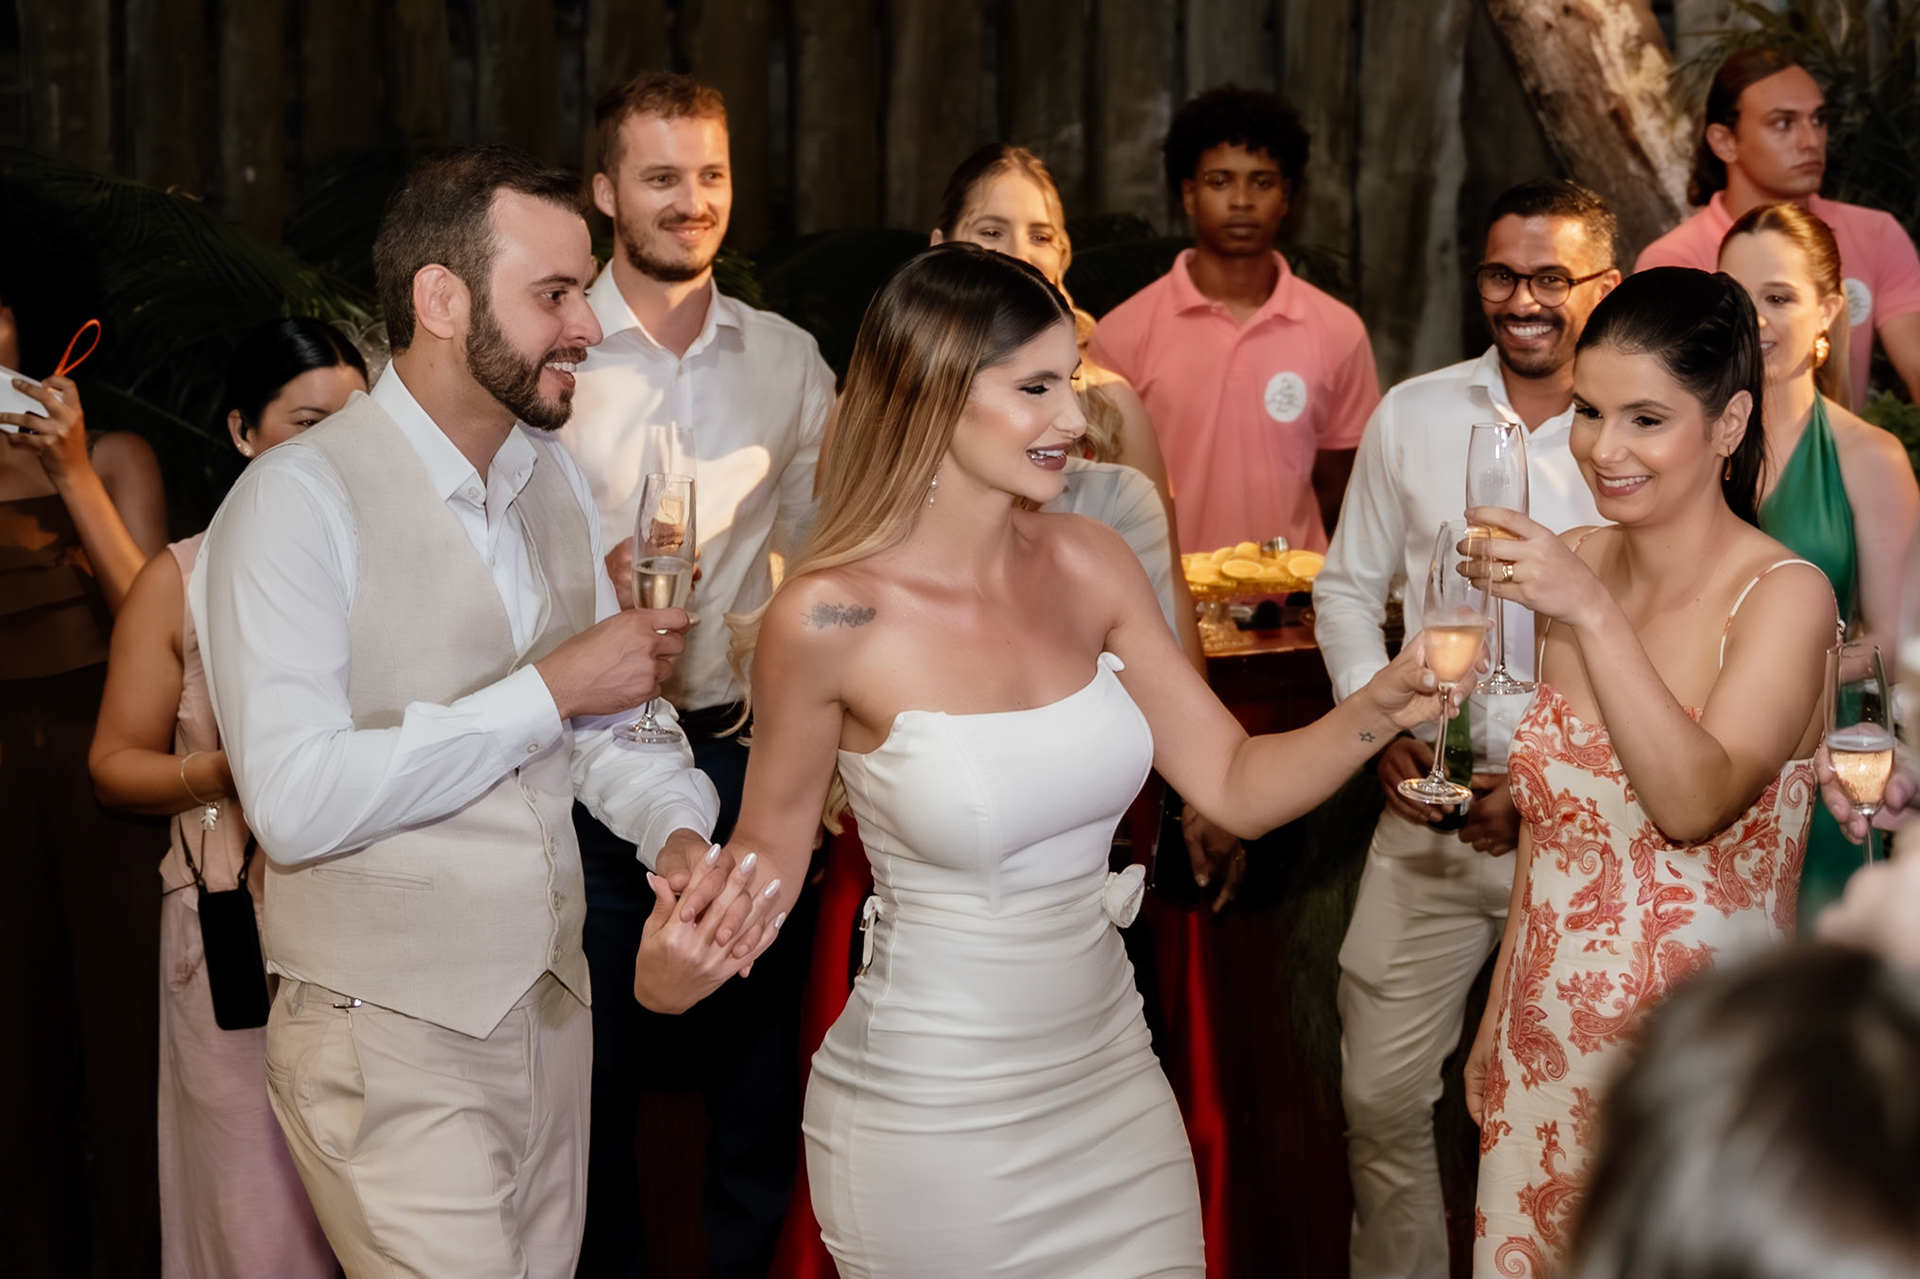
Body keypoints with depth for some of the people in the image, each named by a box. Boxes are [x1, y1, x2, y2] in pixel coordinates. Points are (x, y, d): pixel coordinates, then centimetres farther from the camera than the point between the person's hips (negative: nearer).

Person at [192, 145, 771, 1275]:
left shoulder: (558, 480, 10)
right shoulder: (300, 500, -16)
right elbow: (296, 801, -24)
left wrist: (678, 830, -9)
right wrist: (548, 690, -20)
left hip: (551, 1006, 7)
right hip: (390, 1041, -7)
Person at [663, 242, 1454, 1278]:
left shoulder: (1088, 565, -2)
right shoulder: (829, 617, -17)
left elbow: (1237, 786, 2)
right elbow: (769, 848, -4)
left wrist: (1381, 708, -14)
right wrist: (699, 938, -25)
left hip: (1113, 1079, 5)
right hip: (929, 1115, -5)